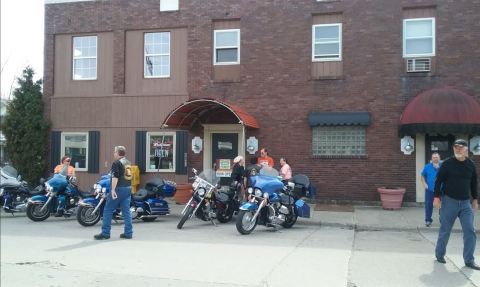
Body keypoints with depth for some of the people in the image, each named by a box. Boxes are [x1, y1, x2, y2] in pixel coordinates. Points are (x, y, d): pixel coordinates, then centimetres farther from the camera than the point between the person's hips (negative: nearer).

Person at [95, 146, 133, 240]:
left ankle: (105, 233, 2)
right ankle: (128, 233, 6)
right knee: (126, 211, 8)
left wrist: (113, 190, -22)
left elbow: (115, 177, -20)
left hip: (119, 189, -8)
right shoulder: (128, 162, 14)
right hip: (128, 188, 8)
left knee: (108, 210, 1)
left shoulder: (116, 163, -10)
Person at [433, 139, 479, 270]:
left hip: (465, 203, 3)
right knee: (445, 231, 5)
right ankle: (439, 255, 22)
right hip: (449, 201, -3)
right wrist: (437, 197, -10)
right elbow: (439, 180, -5)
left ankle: (469, 260, 6)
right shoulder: (447, 163, -6)